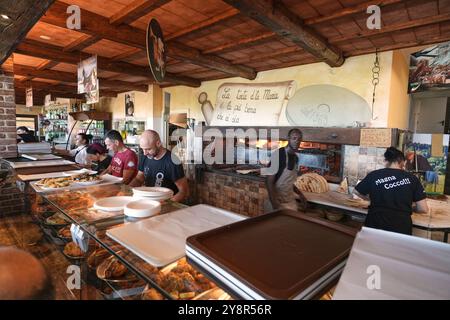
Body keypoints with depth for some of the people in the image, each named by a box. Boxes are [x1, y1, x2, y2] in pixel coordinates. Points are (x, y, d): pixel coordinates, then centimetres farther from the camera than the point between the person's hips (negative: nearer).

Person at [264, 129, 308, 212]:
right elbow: (269, 182, -19)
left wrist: (300, 194, 8)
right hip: (277, 202, -7)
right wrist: (275, 205, -25)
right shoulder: (278, 155, -16)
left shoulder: (296, 158, 7)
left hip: (291, 202, 7)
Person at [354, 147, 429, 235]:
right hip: (401, 229, 1)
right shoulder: (412, 178, -2)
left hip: (375, 227, 0)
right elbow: (423, 209, 0)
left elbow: (357, 192, 12)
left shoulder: (374, 175, -3)